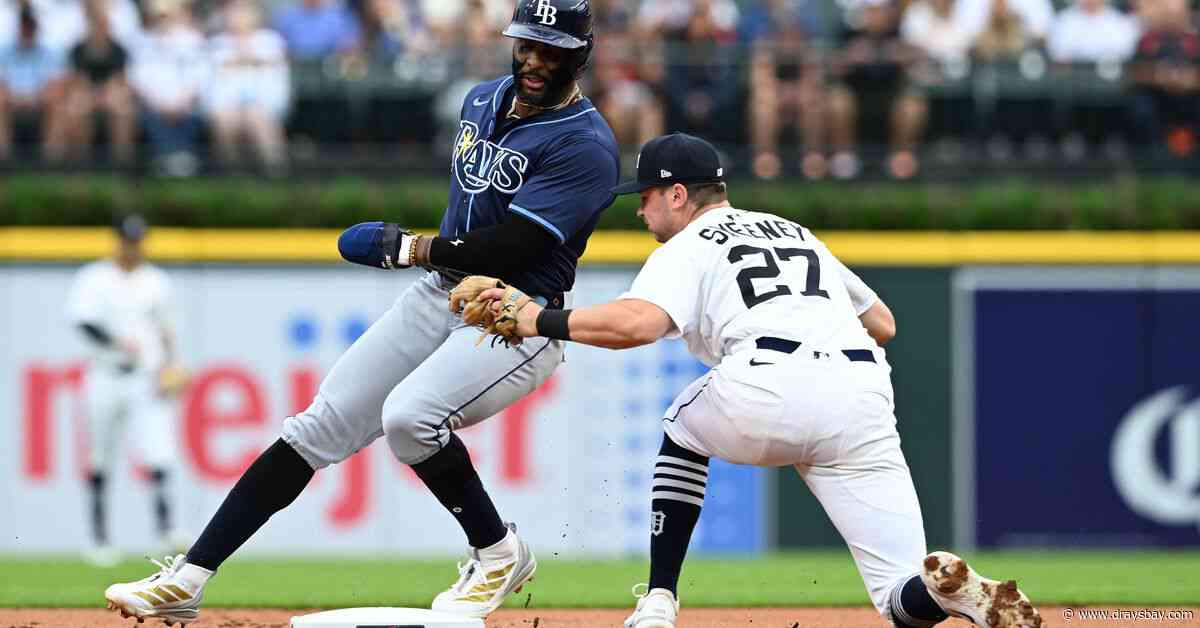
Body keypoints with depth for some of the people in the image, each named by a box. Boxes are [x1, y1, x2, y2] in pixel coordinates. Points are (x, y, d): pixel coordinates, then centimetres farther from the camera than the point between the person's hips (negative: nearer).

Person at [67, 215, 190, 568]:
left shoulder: (156, 281, 11)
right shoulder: (94, 279, 1)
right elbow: (82, 320, -15)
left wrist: (170, 365, 3)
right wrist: (117, 343, -31)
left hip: (149, 380, 1)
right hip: (106, 377, -1)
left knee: (159, 453, -16)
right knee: (100, 462, 4)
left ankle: (165, 529, -23)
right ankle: (99, 537, 13)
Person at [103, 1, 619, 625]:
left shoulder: (586, 145, -17)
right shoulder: (484, 101, 10)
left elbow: (509, 246, -24)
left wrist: (410, 248, -13)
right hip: (441, 293, 7)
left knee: (409, 415, -32)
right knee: (319, 425, -3)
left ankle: (498, 555, -8)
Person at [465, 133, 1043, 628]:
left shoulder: (688, 247, 16)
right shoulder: (799, 235, 35)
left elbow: (637, 323, -6)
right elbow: (883, 324, 39)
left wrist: (540, 320, 5)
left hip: (768, 391, -4)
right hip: (864, 399, 4)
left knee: (684, 424, 33)